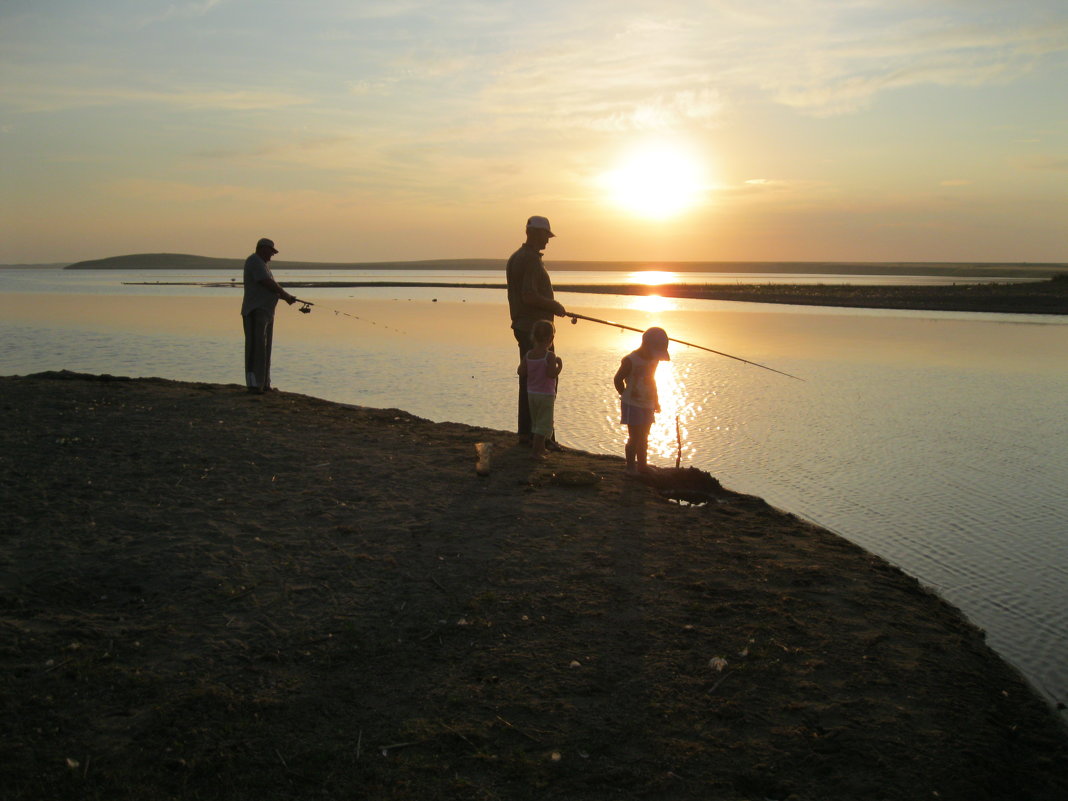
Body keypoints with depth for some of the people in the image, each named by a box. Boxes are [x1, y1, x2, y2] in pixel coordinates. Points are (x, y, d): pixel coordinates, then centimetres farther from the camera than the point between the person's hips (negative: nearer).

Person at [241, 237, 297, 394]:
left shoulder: (262, 264, 22)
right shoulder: (254, 261, -10)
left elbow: (272, 286, 22)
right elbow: (267, 283, -19)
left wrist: (286, 296, 8)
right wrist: (285, 294, -7)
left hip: (266, 311, 10)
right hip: (256, 311, -10)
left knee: (265, 349, 10)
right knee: (256, 347, -12)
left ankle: (264, 383, 13)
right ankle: (253, 384, -13)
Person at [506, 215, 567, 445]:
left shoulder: (516, 258, 16)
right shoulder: (531, 259, -16)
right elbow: (529, 296, -25)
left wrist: (552, 307, 19)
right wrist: (555, 307, -10)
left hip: (522, 325, 10)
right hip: (536, 328, -10)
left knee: (528, 379, 13)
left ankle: (525, 433, 17)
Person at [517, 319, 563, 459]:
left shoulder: (528, 355, 0)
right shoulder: (550, 355, -17)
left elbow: (521, 373, -1)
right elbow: (552, 374, -25)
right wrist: (560, 364, -9)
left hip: (531, 393, 6)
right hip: (546, 395, -6)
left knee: (536, 422, 19)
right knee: (543, 425, 0)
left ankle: (541, 448, 31)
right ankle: (537, 452, -3)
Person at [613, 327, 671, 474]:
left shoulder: (654, 360, 6)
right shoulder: (630, 360, -16)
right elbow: (618, 379, -8)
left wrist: (656, 400, 17)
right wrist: (627, 396, -3)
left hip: (648, 405, 7)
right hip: (633, 405, -7)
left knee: (643, 438, 13)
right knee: (634, 438, -6)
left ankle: (642, 465, 21)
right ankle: (631, 467, 3)